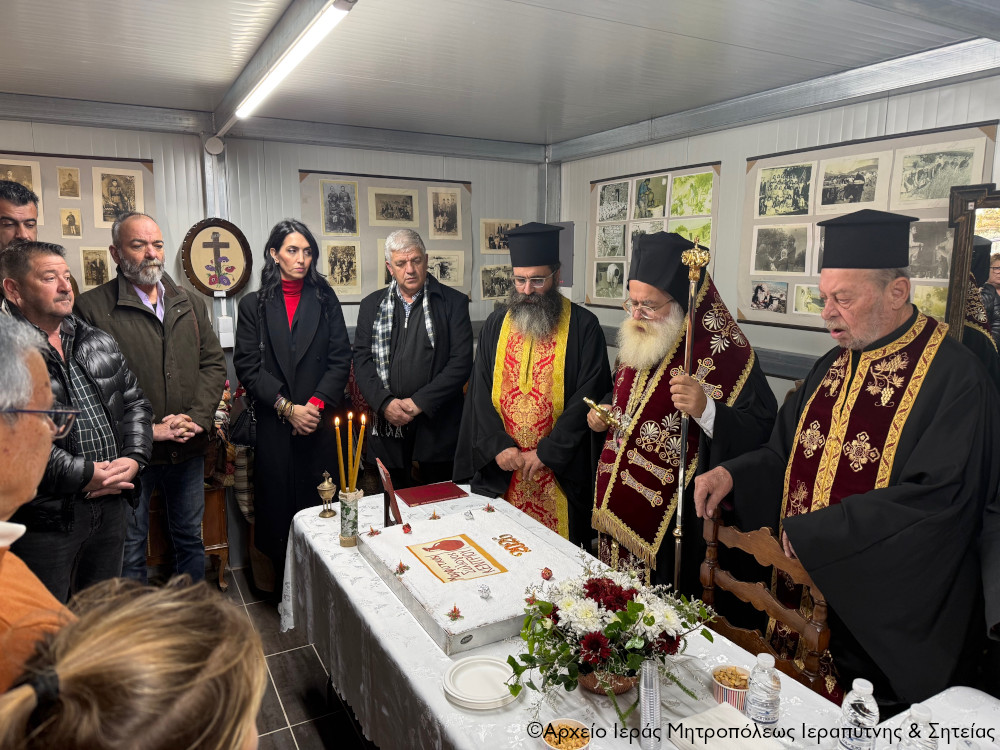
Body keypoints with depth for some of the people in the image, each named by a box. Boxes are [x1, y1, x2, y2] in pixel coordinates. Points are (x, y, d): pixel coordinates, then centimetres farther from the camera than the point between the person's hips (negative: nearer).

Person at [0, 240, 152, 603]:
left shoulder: (100, 342, 10)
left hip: (110, 504, 6)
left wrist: (133, 458, -2)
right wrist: (83, 475, -19)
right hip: (44, 518, -6)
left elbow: (135, 402, 13)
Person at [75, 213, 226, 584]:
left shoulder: (190, 304, 11)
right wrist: (147, 428, -16)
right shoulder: (92, 306, -6)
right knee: (130, 551, 9)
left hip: (189, 449, 5)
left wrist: (197, 418, -7)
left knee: (191, 539, 18)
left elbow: (214, 363, 8)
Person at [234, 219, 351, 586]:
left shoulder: (325, 300, 9)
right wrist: (288, 408, -9)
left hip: (320, 423, 1)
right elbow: (247, 367, -1)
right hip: (274, 425, 0)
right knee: (278, 505, 3)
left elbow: (340, 360, 4)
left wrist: (316, 403, -9)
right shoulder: (253, 305, 6)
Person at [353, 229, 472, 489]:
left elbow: (461, 362, -7)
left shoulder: (453, 302, 0)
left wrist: (420, 402, -13)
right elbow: (361, 360, 4)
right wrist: (385, 402, -11)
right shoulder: (372, 305, 9)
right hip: (387, 424, 2)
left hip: (437, 424, -2)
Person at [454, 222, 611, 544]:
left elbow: (589, 396, -10)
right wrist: (497, 446, -8)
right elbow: (480, 392, 5)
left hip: (559, 470, -3)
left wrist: (546, 452, -14)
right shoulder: (496, 325, 7)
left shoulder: (583, 327, -5)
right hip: (501, 468, 3)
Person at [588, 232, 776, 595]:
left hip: (676, 523, -7)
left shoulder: (726, 354, -16)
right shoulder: (637, 344, 7)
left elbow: (761, 433, -20)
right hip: (619, 508, 7)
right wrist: (603, 411, 4)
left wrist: (705, 410, -35)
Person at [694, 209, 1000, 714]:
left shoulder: (954, 378, -17)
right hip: (808, 598, 7)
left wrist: (809, 534, -22)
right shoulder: (833, 367, 6)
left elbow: (935, 499, -25)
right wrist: (732, 474, -8)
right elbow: (788, 455, 11)